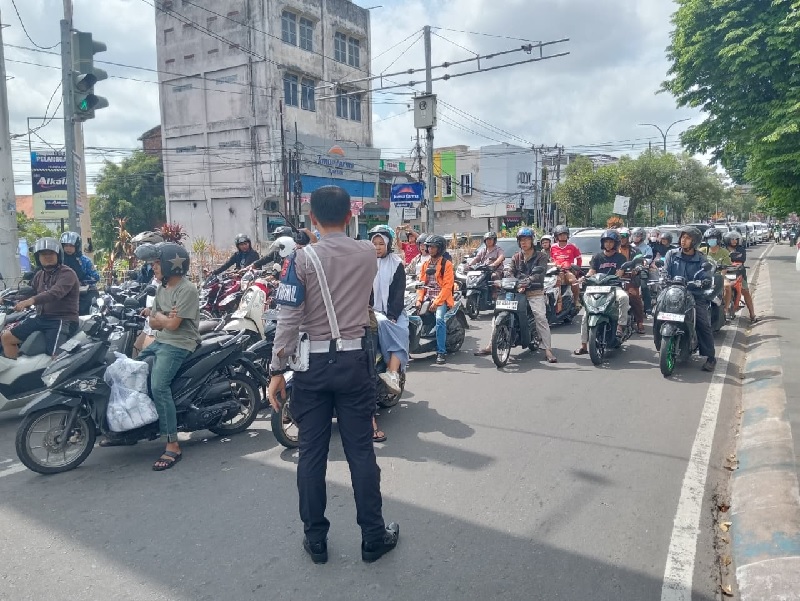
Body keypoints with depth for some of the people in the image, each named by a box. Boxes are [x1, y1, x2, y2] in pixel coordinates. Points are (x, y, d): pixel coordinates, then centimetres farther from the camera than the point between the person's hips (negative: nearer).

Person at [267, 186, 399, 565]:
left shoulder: (302, 258, -8)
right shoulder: (368, 254, 0)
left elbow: (289, 319, -12)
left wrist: (277, 370, -5)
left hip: (313, 363, -1)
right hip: (355, 360, 2)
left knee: (312, 453, 9)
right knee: (361, 451, 8)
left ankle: (315, 538, 20)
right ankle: (373, 537, 18)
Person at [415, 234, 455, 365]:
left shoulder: (447, 264, -2)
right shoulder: (425, 264, 17)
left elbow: (447, 286, -10)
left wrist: (436, 302, -18)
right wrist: (419, 299, -2)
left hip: (441, 298, -6)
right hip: (427, 298, 6)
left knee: (439, 319, -31)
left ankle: (441, 352, -28)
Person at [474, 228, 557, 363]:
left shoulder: (541, 256, 3)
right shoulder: (516, 257, 16)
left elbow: (540, 273, -13)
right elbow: (510, 272, 2)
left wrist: (527, 281, -31)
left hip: (534, 293, -4)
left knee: (540, 317, -24)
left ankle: (548, 350, -18)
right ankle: (491, 346, 3)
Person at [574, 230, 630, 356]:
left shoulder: (620, 257, 8)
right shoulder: (597, 257, 14)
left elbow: (619, 273, -7)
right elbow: (591, 272, 4)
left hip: (614, 286, -2)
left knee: (623, 297, -38)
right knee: (586, 315, -12)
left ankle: (620, 326, -29)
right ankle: (584, 345, -8)